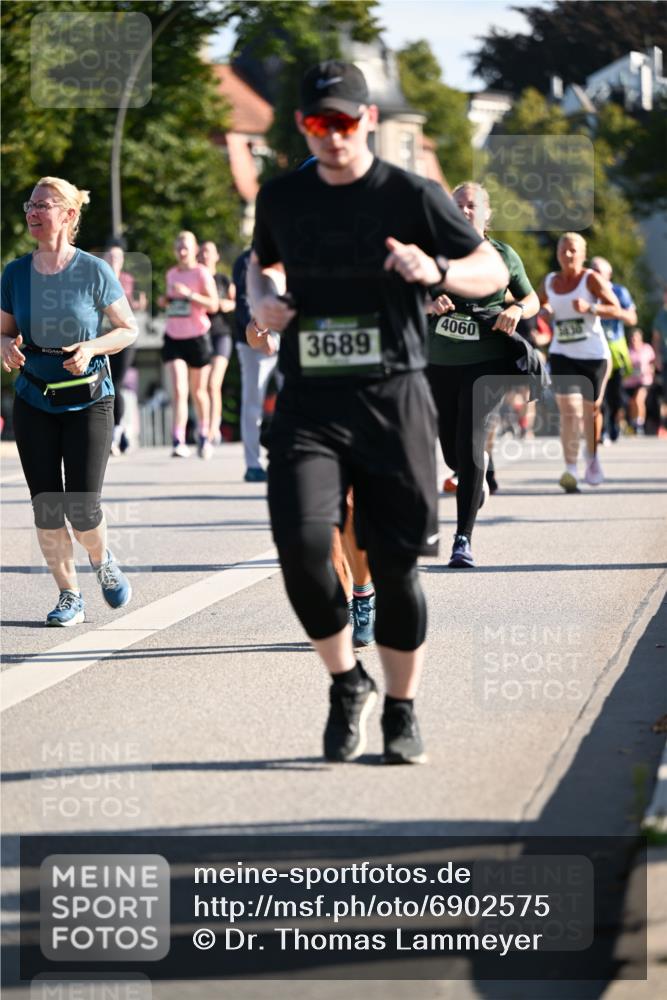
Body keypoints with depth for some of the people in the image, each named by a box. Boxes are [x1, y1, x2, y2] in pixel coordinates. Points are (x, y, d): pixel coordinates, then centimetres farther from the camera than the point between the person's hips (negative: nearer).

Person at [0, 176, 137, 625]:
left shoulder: (94, 272, -8)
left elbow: (129, 329, -1)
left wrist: (91, 348, -19)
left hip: (88, 401, -3)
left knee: (82, 510, -7)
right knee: (46, 509, 1)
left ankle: (103, 561, 25)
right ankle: (70, 597, 16)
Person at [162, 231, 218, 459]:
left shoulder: (202, 273, -5)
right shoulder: (171, 274, 11)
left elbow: (213, 305, -12)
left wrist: (189, 295, -22)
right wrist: (167, 301, 4)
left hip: (197, 337, -3)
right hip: (174, 336, 3)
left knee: (198, 391, 10)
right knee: (179, 389, -12)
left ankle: (203, 436, 29)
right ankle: (179, 442, -19)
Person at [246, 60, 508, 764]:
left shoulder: (412, 196, -1)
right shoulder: (281, 198, 8)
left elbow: (493, 270, 4)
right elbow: (259, 260, 29)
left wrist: (436, 271, -17)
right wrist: (260, 299, 6)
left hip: (393, 400, -2)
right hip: (308, 404, 2)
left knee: (394, 563, 2)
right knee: (301, 542, -18)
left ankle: (401, 711, 20)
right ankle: (346, 683, 4)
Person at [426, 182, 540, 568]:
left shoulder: (504, 256, 3)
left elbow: (533, 299, 12)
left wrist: (516, 309, -10)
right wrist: (430, 305, -16)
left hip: (486, 365, -3)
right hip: (440, 364, 3)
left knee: (469, 445, -16)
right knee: (452, 453, 9)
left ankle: (464, 539, -14)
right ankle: (484, 465, 48)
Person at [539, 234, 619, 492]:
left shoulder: (592, 279, -7)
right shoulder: (548, 282, 6)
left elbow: (615, 309, -11)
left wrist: (590, 308, -25)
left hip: (593, 354, -2)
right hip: (562, 354, 2)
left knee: (591, 408, 11)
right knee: (569, 408, -14)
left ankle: (592, 457, 37)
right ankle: (570, 470, -19)